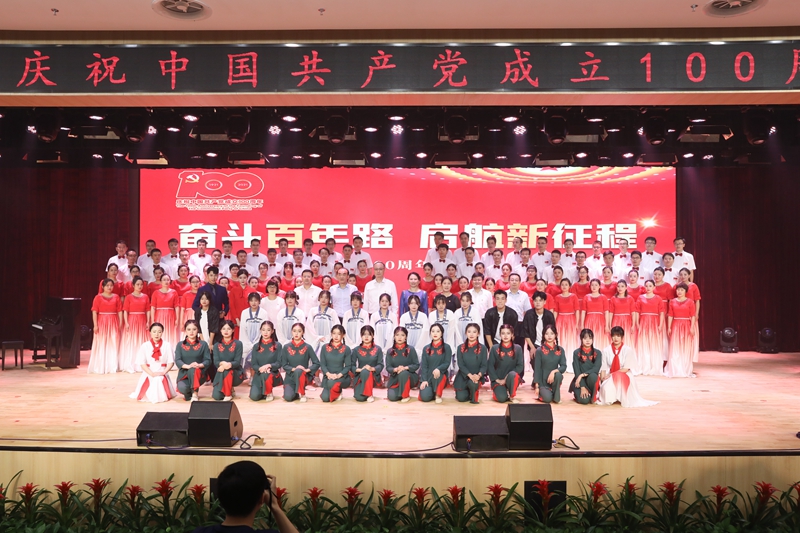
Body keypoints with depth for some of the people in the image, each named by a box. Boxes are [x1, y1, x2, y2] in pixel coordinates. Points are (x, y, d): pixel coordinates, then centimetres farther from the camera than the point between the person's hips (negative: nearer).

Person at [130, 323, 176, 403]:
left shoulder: (167, 345, -2)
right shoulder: (144, 346, -2)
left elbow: (171, 362, -2)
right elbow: (142, 363, -4)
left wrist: (163, 372, -16)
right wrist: (152, 373, -16)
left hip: (162, 375, 0)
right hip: (148, 375, 0)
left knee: (162, 396, -16)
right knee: (148, 396, -13)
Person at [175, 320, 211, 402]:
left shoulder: (203, 344, 4)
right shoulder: (180, 345, 6)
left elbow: (208, 361, -3)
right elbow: (177, 361, -5)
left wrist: (199, 365, -25)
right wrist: (188, 366, -26)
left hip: (199, 373, 0)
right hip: (184, 373, 1)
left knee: (192, 370, -37)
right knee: (182, 388, -33)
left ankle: (195, 394, -19)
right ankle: (189, 393, 5)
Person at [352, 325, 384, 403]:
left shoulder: (378, 349, 0)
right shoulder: (356, 350, 1)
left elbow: (381, 365, -6)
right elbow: (352, 366, -2)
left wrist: (372, 368, -26)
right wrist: (360, 370, -22)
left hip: (373, 376, 0)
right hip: (360, 376, 0)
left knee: (365, 372, -37)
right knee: (359, 398, -26)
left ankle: (369, 395, -17)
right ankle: (365, 392, 11)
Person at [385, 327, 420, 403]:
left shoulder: (411, 349, -4)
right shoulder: (390, 351, 2)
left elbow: (416, 365, -6)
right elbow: (388, 367, -1)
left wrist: (405, 368, -24)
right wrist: (396, 369, -24)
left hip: (410, 377, -1)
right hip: (395, 378, 2)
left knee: (403, 373, -37)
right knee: (392, 397, -23)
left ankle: (406, 395, -16)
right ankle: (402, 390, 13)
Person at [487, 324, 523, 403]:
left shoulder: (518, 348, 1)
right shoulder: (494, 348, 1)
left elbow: (520, 366, -4)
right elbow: (490, 366, 0)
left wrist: (507, 377, -13)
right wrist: (497, 380, -11)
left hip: (512, 378, 1)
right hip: (498, 380, 0)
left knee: (512, 374, -36)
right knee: (502, 398, -27)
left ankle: (513, 396, -12)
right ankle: (497, 390, 9)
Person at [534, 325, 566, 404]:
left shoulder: (560, 350, 1)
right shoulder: (539, 350, -6)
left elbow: (564, 366, -7)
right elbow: (537, 369, -6)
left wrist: (554, 371, -26)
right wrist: (537, 386, -10)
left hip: (554, 378, 2)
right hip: (543, 381, -2)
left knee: (558, 375, -33)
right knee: (547, 399, -27)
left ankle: (556, 397, -11)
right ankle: (542, 392, 10)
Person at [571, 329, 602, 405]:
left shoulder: (597, 353, -1)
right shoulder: (576, 353, -4)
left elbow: (596, 369, -14)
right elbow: (576, 371, -10)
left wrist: (583, 374, -25)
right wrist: (582, 387, -19)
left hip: (591, 379, 0)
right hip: (580, 381, 0)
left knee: (593, 375, -36)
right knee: (584, 400, -26)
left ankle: (593, 396, -10)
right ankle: (577, 392, 12)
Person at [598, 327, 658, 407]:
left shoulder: (628, 350, -5)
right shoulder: (606, 350, 1)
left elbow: (626, 369, -11)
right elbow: (603, 368, 0)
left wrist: (611, 375, -19)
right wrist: (602, 380, -15)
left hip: (625, 377, -1)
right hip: (609, 377, 1)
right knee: (606, 388, -34)